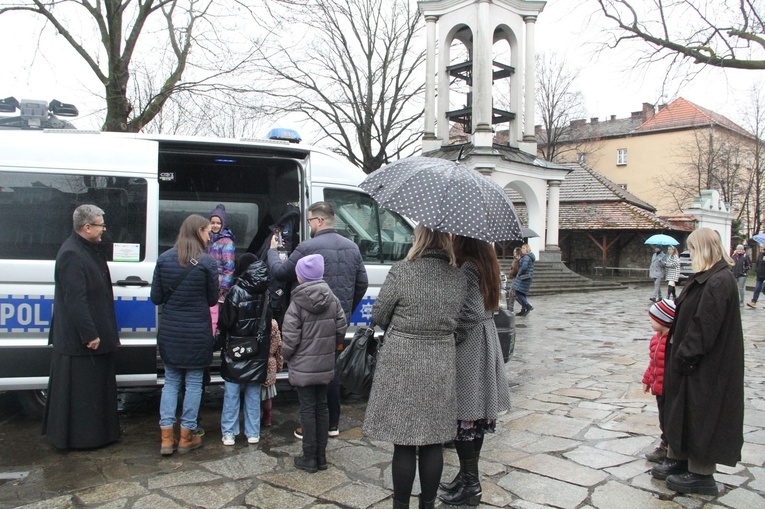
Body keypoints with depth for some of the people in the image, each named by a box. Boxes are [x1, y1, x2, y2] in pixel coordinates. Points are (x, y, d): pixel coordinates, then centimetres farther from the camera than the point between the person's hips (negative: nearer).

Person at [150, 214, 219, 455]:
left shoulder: (164, 258, 0)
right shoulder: (207, 262, -11)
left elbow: (156, 297, 2)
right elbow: (212, 299, -3)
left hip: (170, 331, 4)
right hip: (197, 333, -3)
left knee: (171, 381, 15)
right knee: (193, 383, 9)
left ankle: (167, 438, 14)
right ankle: (186, 438, 17)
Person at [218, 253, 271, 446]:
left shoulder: (237, 292, -15)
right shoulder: (266, 293, -1)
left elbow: (224, 322, -12)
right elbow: (269, 322, 4)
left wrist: (223, 332, 8)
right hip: (258, 352, 4)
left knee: (231, 393, 8)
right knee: (253, 394, 13)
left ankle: (229, 433, 12)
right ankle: (253, 433, 19)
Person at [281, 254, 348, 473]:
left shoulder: (297, 303, -15)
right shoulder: (333, 300, -1)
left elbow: (290, 338, -15)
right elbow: (341, 328, 3)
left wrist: (286, 356, 4)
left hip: (303, 367, -5)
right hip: (326, 365, 5)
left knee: (307, 409, 4)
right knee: (322, 407, 13)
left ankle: (310, 458, 13)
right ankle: (321, 456, 22)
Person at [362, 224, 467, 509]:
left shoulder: (401, 272, -13)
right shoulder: (459, 277, -1)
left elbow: (378, 316, -5)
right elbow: (455, 320, 6)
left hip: (402, 363, -4)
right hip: (441, 365, 4)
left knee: (404, 443, 6)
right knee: (433, 441, 14)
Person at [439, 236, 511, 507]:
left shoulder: (467, 268, -18)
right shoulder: (486, 264, 9)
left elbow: (471, 314, -23)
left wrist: (452, 338, -11)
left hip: (469, 349, -9)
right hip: (485, 343, 9)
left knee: (463, 416, 1)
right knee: (475, 413, 15)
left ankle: (471, 484, 12)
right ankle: (468, 477, 28)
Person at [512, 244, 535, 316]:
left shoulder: (526, 257, -13)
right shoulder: (529, 257, 18)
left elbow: (524, 267, -25)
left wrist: (519, 274, -10)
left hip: (524, 277, -10)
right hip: (527, 277, 10)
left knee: (518, 293, -10)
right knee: (522, 294, 12)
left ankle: (528, 306, -13)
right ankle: (523, 310, 15)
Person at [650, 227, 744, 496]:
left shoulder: (719, 281, -22)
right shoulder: (708, 277, 9)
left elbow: (704, 326, -25)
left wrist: (684, 356, -19)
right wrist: (680, 354, 13)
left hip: (705, 366, -10)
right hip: (692, 361, 10)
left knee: (700, 415, 3)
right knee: (682, 410, 18)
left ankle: (701, 474, 16)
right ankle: (679, 459, 31)